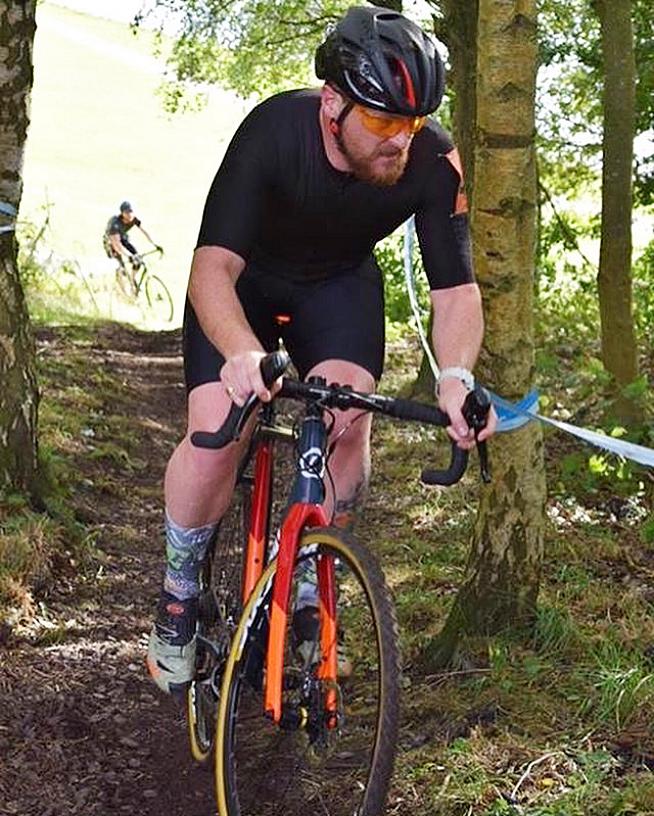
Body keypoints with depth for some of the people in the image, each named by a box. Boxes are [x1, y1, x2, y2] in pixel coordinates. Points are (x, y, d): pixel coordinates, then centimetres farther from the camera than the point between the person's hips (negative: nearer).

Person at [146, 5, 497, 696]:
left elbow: (455, 288, -24)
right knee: (217, 433, -22)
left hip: (339, 283, 2)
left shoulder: (433, 161, -27)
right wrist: (243, 352, -60)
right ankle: (178, 596, 4)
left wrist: (456, 377, -44)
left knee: (348, 419, -24)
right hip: (243, 280, -2)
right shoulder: (274, 130, -35)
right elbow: (213, 265, -40)